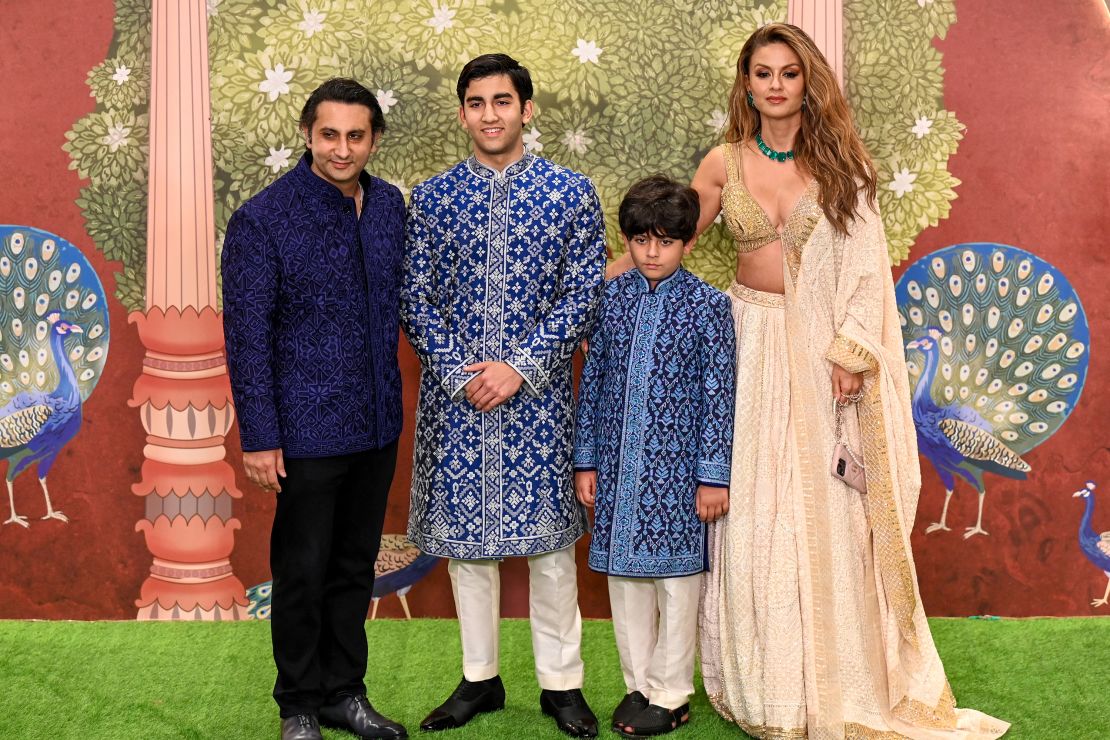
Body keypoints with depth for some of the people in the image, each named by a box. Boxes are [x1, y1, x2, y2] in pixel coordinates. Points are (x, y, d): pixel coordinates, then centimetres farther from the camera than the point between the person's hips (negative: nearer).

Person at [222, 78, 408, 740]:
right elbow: (247, 336, -12)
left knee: (356, 565, 17)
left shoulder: (391, 204, 3)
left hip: (377, 424, 5)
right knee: (303, 572, 7)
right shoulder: (263, 219, -13)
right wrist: (259, 437, -13)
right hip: (308, 430, -5)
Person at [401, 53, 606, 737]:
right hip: (455, 395, 2)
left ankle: (561, 682, 20)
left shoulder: (572, 192, 0)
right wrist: (460, 374, -9)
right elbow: (416, 300, 3)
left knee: (549, 535, 5)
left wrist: (520, 366, -13)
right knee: (463, 533, 10)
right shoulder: (432, 197, 4)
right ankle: (480, 679, 25)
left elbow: (585, 295, -5)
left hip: (539, 394, -2)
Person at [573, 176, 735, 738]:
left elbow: (718, 394, -5)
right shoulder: (612, 298, 3)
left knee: (675, 575, 6)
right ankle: (639, 685, 28)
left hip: (677, 463, -3)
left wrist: (713, 475, -7)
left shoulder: (707, 305, -6)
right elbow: (592, 380, 7)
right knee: (625, 573, 12)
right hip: (618, 461, 4)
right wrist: (586, 460, 6)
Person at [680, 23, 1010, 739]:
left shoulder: (838, 160, 0)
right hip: (751, 339, 1)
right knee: (754, 510, 4)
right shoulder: (723, 163, 3)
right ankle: (764, 680, 18)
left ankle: (840, 680, 17)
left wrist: (850, 348, -12)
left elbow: (865, 262, -3)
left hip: (822, 347, -1)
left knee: (829, 508, 3)